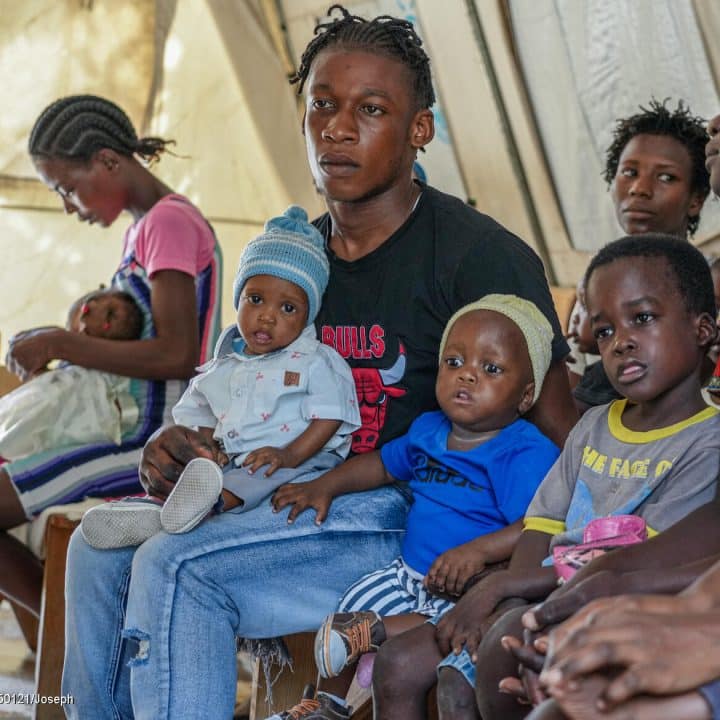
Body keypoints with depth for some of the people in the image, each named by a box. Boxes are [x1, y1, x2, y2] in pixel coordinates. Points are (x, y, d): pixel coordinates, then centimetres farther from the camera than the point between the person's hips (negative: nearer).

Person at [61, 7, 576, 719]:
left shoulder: (481, 254, -10)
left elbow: (557, 435, -13)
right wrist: (178, 451, -1)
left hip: (413, 508, -7)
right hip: (300, 494, 8)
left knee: (177, 568, -23)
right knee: (100, 546, -1)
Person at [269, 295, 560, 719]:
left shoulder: (527, 453, -19)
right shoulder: (428, 430, 7)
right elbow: (385, 464, 25)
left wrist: (479, 550, -39)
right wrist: (325, 486, 15)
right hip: (409, 572, 8)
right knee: (356, 601, 2)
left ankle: (377, 631, -15)